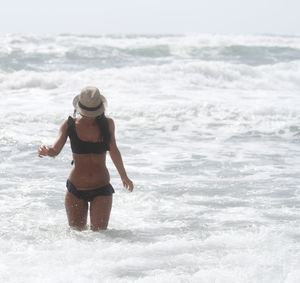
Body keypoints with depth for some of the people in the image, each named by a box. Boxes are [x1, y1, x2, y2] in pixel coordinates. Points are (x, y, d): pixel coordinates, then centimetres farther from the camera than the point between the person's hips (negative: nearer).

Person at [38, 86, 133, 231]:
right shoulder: (70, 125, -4)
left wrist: (124, 177, 27)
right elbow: (56, 150, -16)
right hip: (76, 191, 0)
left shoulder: (107, 124, -1)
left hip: (101, 190, 0)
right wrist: (46, 151, -41)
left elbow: (114, 151, 15)